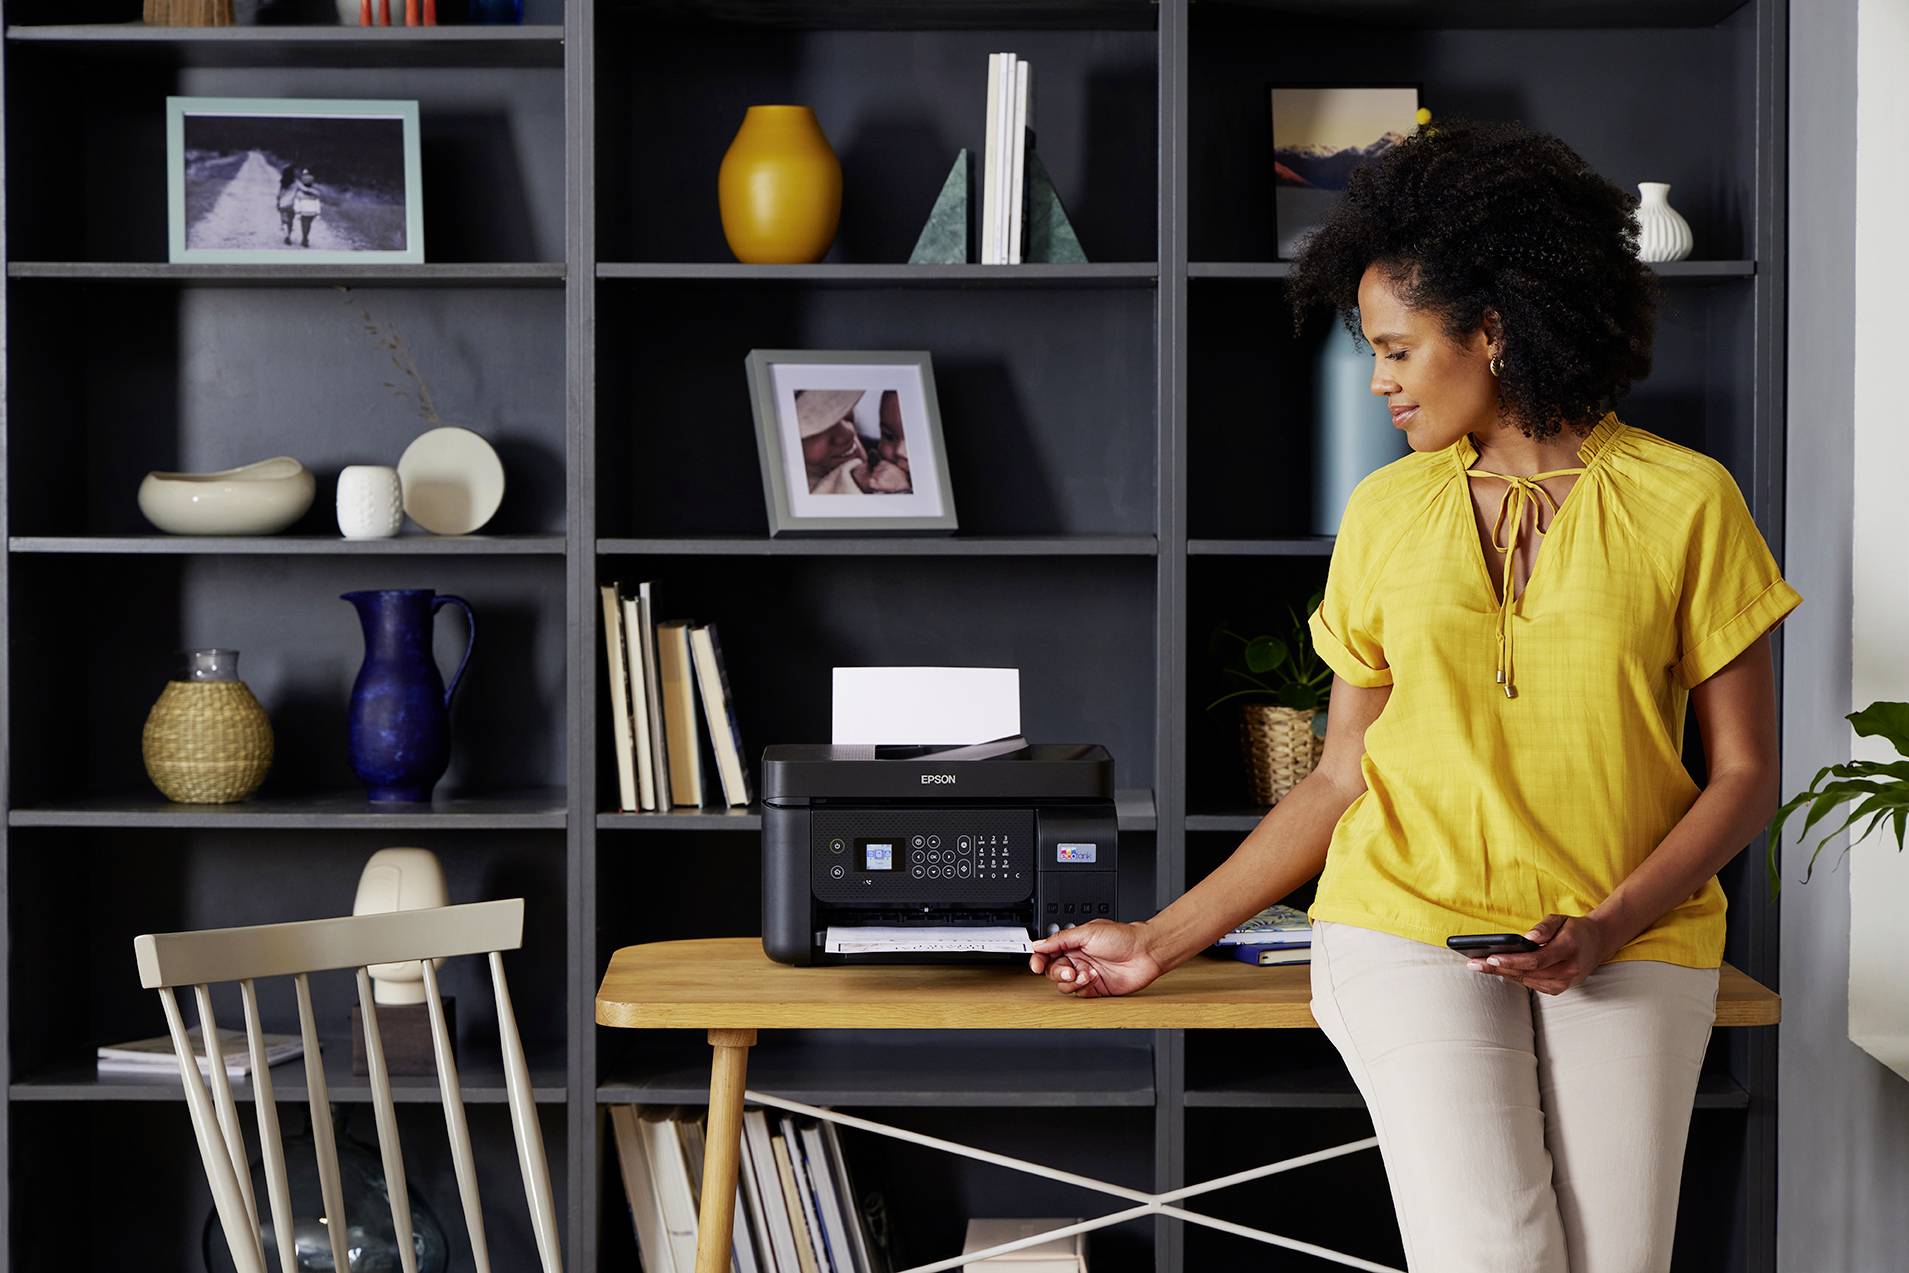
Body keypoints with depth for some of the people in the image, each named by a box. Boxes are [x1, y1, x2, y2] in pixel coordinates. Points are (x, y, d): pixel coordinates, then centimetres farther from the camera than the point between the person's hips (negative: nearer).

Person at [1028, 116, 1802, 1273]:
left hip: (1629, 946, -1)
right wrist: (1162, 941, 8)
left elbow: (1746, 774, 3)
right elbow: (1342, 780, 12)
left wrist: (1608, 928, -11)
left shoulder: (1683, 502, 1)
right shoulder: (1385, 513, 9)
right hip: (1412, 919, 1)